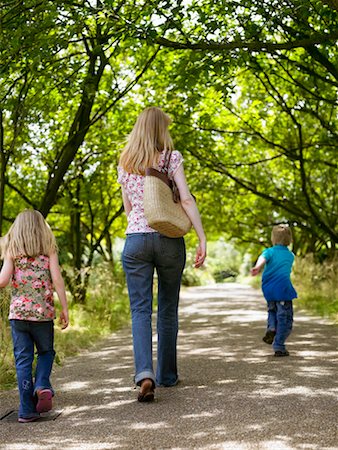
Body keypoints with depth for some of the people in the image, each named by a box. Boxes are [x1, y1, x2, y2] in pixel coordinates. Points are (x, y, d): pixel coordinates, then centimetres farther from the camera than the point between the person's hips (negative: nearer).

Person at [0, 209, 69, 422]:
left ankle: (27, 410, 2)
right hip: (43, 311, 0)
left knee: (23, 360, 5)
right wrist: (65, 309, 0)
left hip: (18, 311, 0)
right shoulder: (49, 249, 3)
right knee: (46, 352, 18)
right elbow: (57, 280, -4)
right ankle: (43, 386, -8)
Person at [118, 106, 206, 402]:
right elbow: (186, 199, -9)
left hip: (135, 239, 2)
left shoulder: (125, 165, 10)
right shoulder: (172, 158, -1)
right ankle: (167, 375, 22)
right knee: (168, 309, 12)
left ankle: (144, 373, -20)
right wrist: (202, 239, -10)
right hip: (169, 240, -1)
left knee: (140, 310, -1)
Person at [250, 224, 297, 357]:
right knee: (285, 319, 5)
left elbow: (263, 258, -20)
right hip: (283, 289, -1)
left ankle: (271, 328, 1)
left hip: (268, 290, 1)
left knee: (272, 310, 27)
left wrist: (257, 267, -40)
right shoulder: (290, 255, 12)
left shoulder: (270, 251, 3)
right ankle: (279, 347, 2)